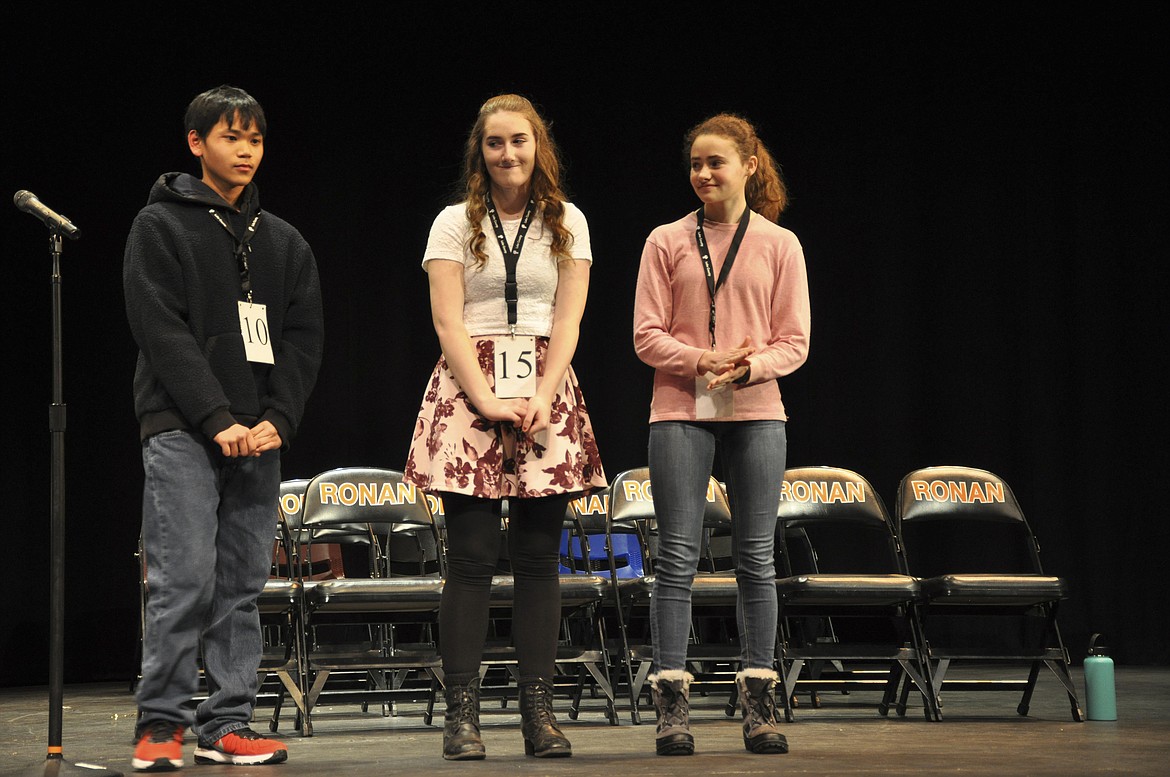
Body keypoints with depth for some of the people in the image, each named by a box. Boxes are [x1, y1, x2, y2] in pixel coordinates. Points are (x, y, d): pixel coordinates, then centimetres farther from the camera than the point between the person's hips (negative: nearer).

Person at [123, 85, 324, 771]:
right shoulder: (161, 226, 3)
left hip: (261, 434, 5)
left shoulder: (285, 243, 17)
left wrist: (277, 420, -6)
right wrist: (218, 421, -14)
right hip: (182, 431, -5)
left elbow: (304, 338, 11)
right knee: (184, 578, -11)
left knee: (243, 585, 4)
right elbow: (163, 332, -7)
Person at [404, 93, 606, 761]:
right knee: (472, 559, -6)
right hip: (469, 389, -2)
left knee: (540, 558, 1)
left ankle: (539, 711, 3)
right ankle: (462, 713, -5)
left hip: (546, 392, 2)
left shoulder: (568, 224, 11)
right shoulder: (456, 223, 6)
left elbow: (567, 321, 4)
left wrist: (540, 400, -10)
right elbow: (449, 323, -1)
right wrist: (488, 401, -13)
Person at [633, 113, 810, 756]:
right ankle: (672, 704, -1)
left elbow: (794, 342, 4)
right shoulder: (666, 242, 6)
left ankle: (759, 704, 8)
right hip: (680, 412, -1)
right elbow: (647, 336, 2)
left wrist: (751, 366, -15)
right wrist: (704, 360, -15)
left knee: (756, 558, 3)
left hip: (756, 412, 1)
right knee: (677, 557, -3)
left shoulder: (779, 245, 7)